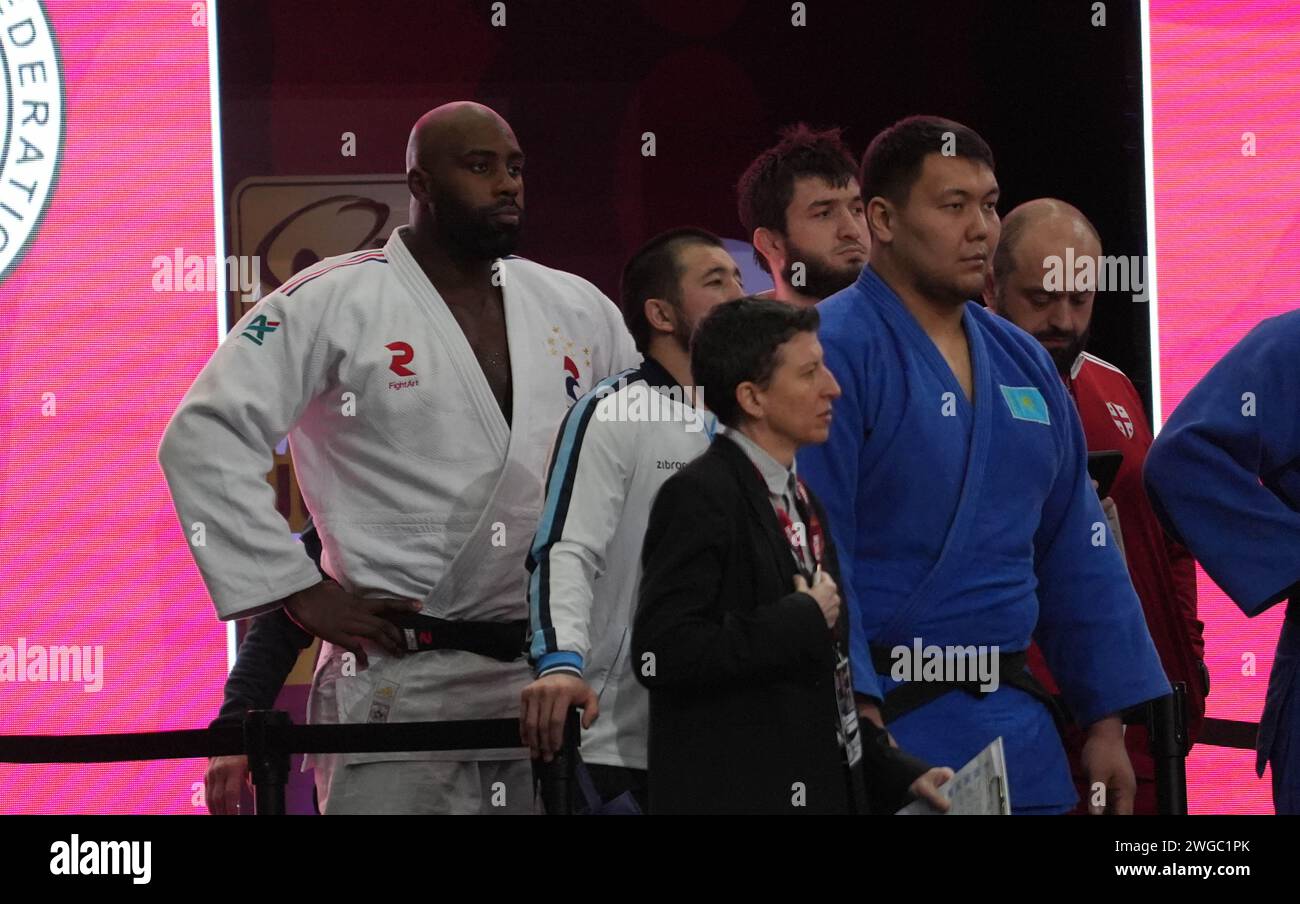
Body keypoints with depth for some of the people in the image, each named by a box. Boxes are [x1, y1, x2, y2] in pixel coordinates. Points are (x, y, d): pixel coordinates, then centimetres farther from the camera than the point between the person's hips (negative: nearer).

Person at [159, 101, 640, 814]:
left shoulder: (578, 311, 14)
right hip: (400, 682, -5)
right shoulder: (330, 303, -2)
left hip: (550, 682, 5)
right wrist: (297, 593, -13)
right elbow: (203, 440, -9)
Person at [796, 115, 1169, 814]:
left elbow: (1077, 554, 16)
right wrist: (853, 712, -22)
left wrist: (1107, 721, 12)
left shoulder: (1023, 363, 13)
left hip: (1015, 726, 7)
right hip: (880, 719, -7)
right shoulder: (833, 352, -10)